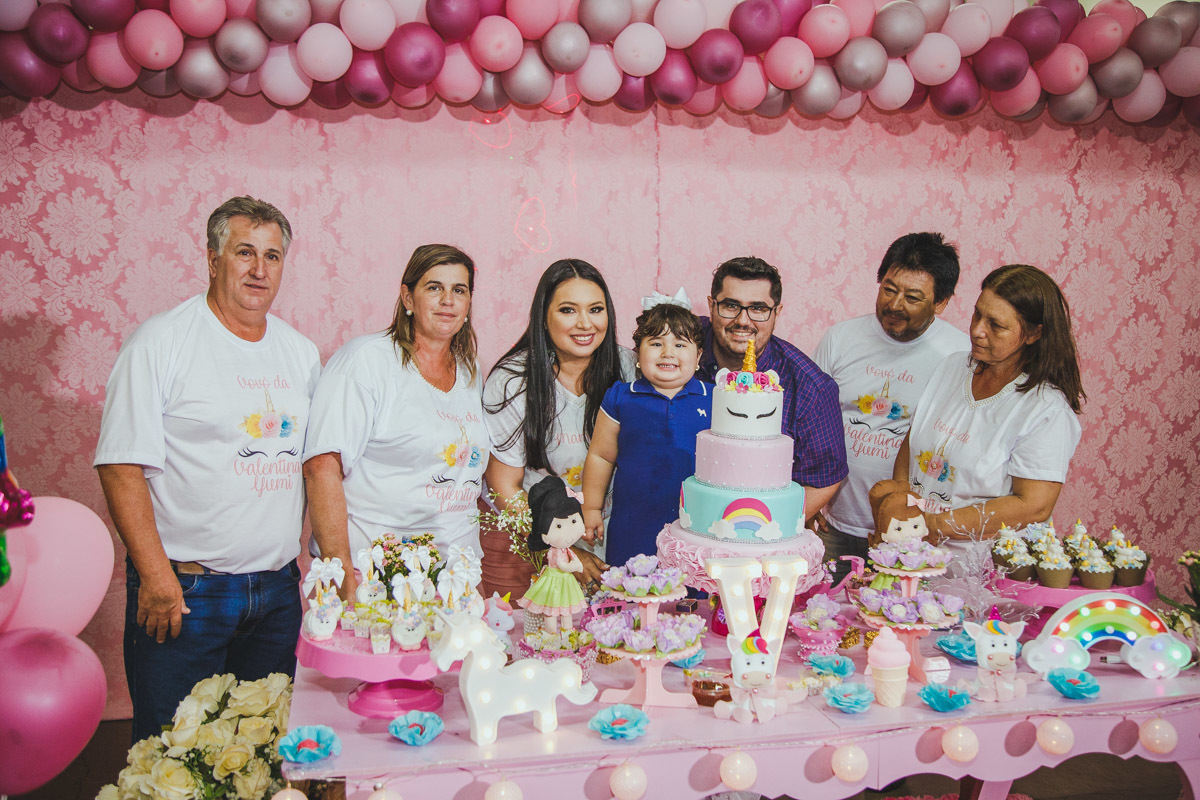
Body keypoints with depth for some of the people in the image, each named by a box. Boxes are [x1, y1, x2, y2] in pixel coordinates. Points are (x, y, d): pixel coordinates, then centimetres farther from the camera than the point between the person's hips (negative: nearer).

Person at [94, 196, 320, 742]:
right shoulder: (160, 341, -7)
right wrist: (156, 575, -17)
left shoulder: (300, 353, 10)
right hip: (183, 590, -5)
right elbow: (122, 465, -12)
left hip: (278, 589, 5)